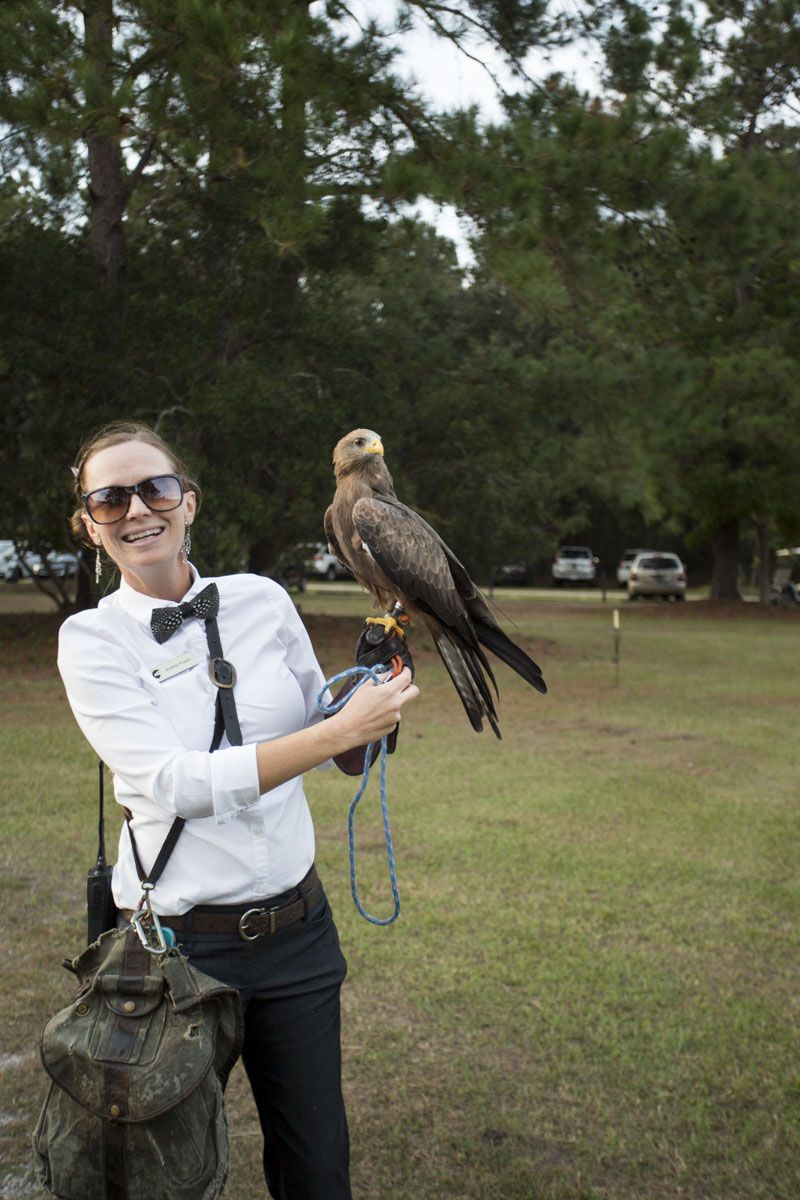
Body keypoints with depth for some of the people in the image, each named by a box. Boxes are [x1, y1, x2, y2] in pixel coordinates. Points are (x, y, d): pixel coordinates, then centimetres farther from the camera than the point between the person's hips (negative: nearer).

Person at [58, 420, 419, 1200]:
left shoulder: (262, 601, 1)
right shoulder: (92, 639, -8)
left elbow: (331, 742, 12)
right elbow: (176, 783, -21)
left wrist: (373, 680, -8)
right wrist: (342, 729, -25)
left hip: (296, 925, 3)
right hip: (180, 940, -3)